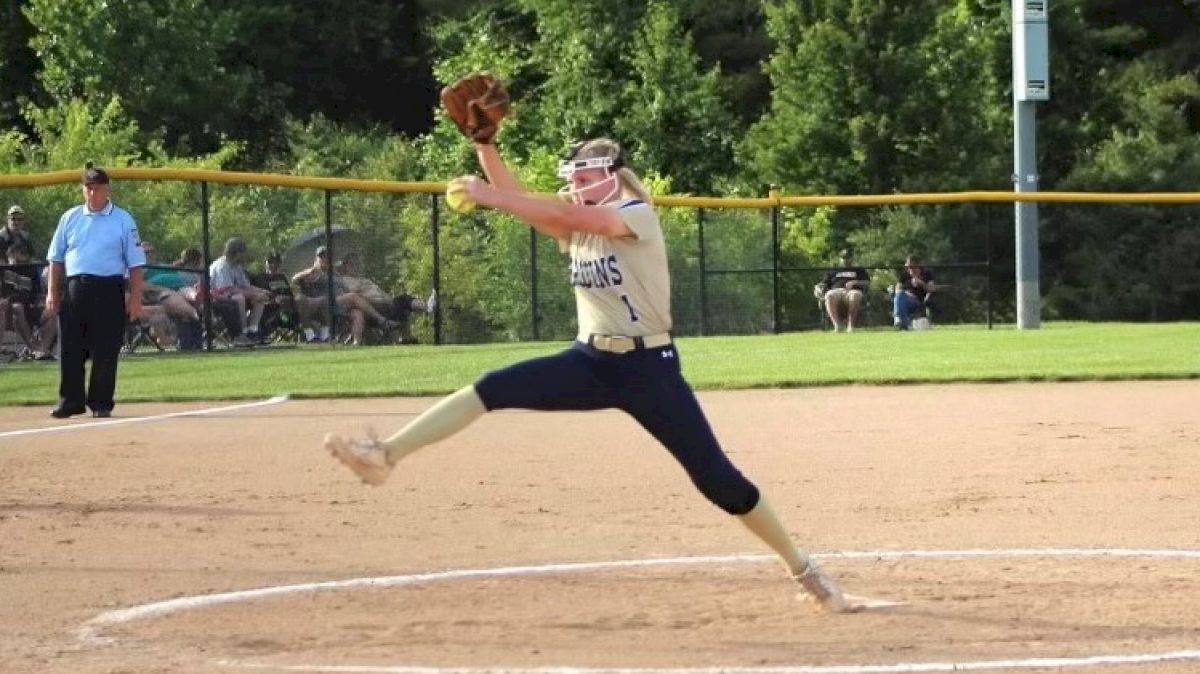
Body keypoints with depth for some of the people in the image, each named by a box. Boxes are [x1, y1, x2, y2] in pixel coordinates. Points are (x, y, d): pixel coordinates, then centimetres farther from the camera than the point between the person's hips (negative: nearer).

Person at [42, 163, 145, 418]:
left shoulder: (123, 220, 4)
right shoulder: (70, 218, 12)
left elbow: (135, 263, 2)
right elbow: (56, 258, 14)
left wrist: (135, 298, -5)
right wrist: (52, 293, 6)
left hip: (109, 289, -3)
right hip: (74, 289, 3)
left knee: (105, 350, -1)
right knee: (70, 348, 3)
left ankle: (101, 403, 6)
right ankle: (71, 400, 11)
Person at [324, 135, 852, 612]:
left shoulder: (637, 215, -12)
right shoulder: (574, 226, 9)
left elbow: (576, 216, -28)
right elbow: (516, 198, 0)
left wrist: (488, 197, -32)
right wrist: (482, 144, -16)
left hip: (649, 368, -6)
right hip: (590, 362, 6)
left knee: (718, 481, -6)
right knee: (491, 391, -14)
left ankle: (803, 569, 8)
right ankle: (384, 455, -22)